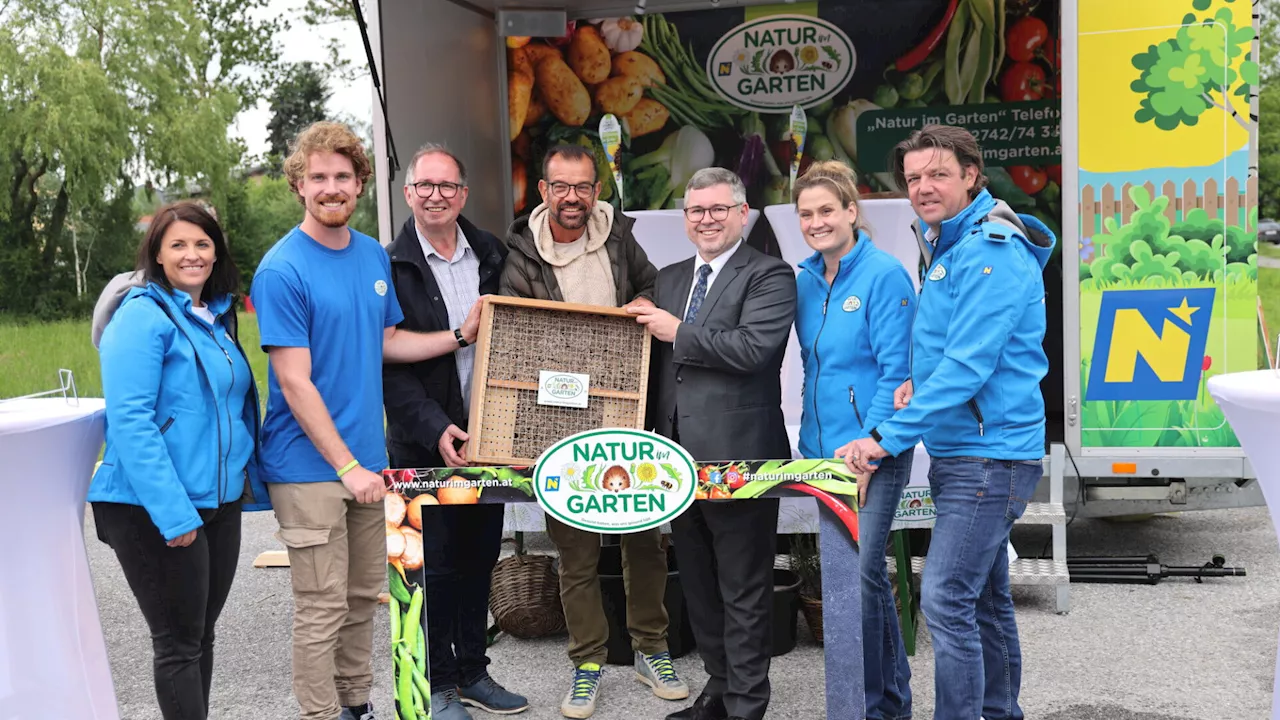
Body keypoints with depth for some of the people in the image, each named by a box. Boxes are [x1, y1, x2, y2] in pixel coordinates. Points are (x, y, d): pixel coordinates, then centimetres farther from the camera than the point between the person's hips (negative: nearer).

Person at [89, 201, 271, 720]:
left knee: (201, 633, 16)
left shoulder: (216, 318, 12)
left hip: (218, 503, 8)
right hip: (156, 511, -8)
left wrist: (252, 479, 15)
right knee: (178, 642, 1)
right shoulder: (143, 316, -13)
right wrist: (173, 512, -24)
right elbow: (129, 421, -20)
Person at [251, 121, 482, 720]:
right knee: (323, 607, 2)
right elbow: (295, 383, -16)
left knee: (364, 595, 17)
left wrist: (461, 335, 6)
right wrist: (348, 466, -17)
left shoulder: (374, 256, 7)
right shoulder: (282, 271, -14)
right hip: (310, 466, -7)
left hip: (365, 458, 7)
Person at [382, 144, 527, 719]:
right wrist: (435, 429, -20)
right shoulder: (391, 267, -7)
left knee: (480, 557, 14)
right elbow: (388, 363, -11)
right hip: (426, 443, -4)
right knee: (435, 563, 4)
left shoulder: (492, 256, 7)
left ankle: (473, 671, 29)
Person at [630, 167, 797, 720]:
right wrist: (653, 440, 12)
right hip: (680, 455, 7)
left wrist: (677, 333, -13)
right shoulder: (669, 279, 16)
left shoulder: (769, 276, -6)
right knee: (699, 586, 18)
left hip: (737, 456, -7)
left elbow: (752, 347, -22)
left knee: (743, 591, 3)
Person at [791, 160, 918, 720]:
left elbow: (896, 371, -13)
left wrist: (867, 446, -18)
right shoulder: (804, 281, 10)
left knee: (858, 572, -8)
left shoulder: (884, 275, -10)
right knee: (862, 572, 13)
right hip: (821, 450, 7)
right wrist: (811, 441, 8)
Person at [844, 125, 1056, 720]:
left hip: (989, 457, -10)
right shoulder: (946, 246, 13)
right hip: (960, 453, 10)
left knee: (946, 600, -11)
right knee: (985, 598, 19)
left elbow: (968, 365, -24)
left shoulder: (992, 253, -18)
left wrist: (886, 438, -22)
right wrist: (918, 380, 2)